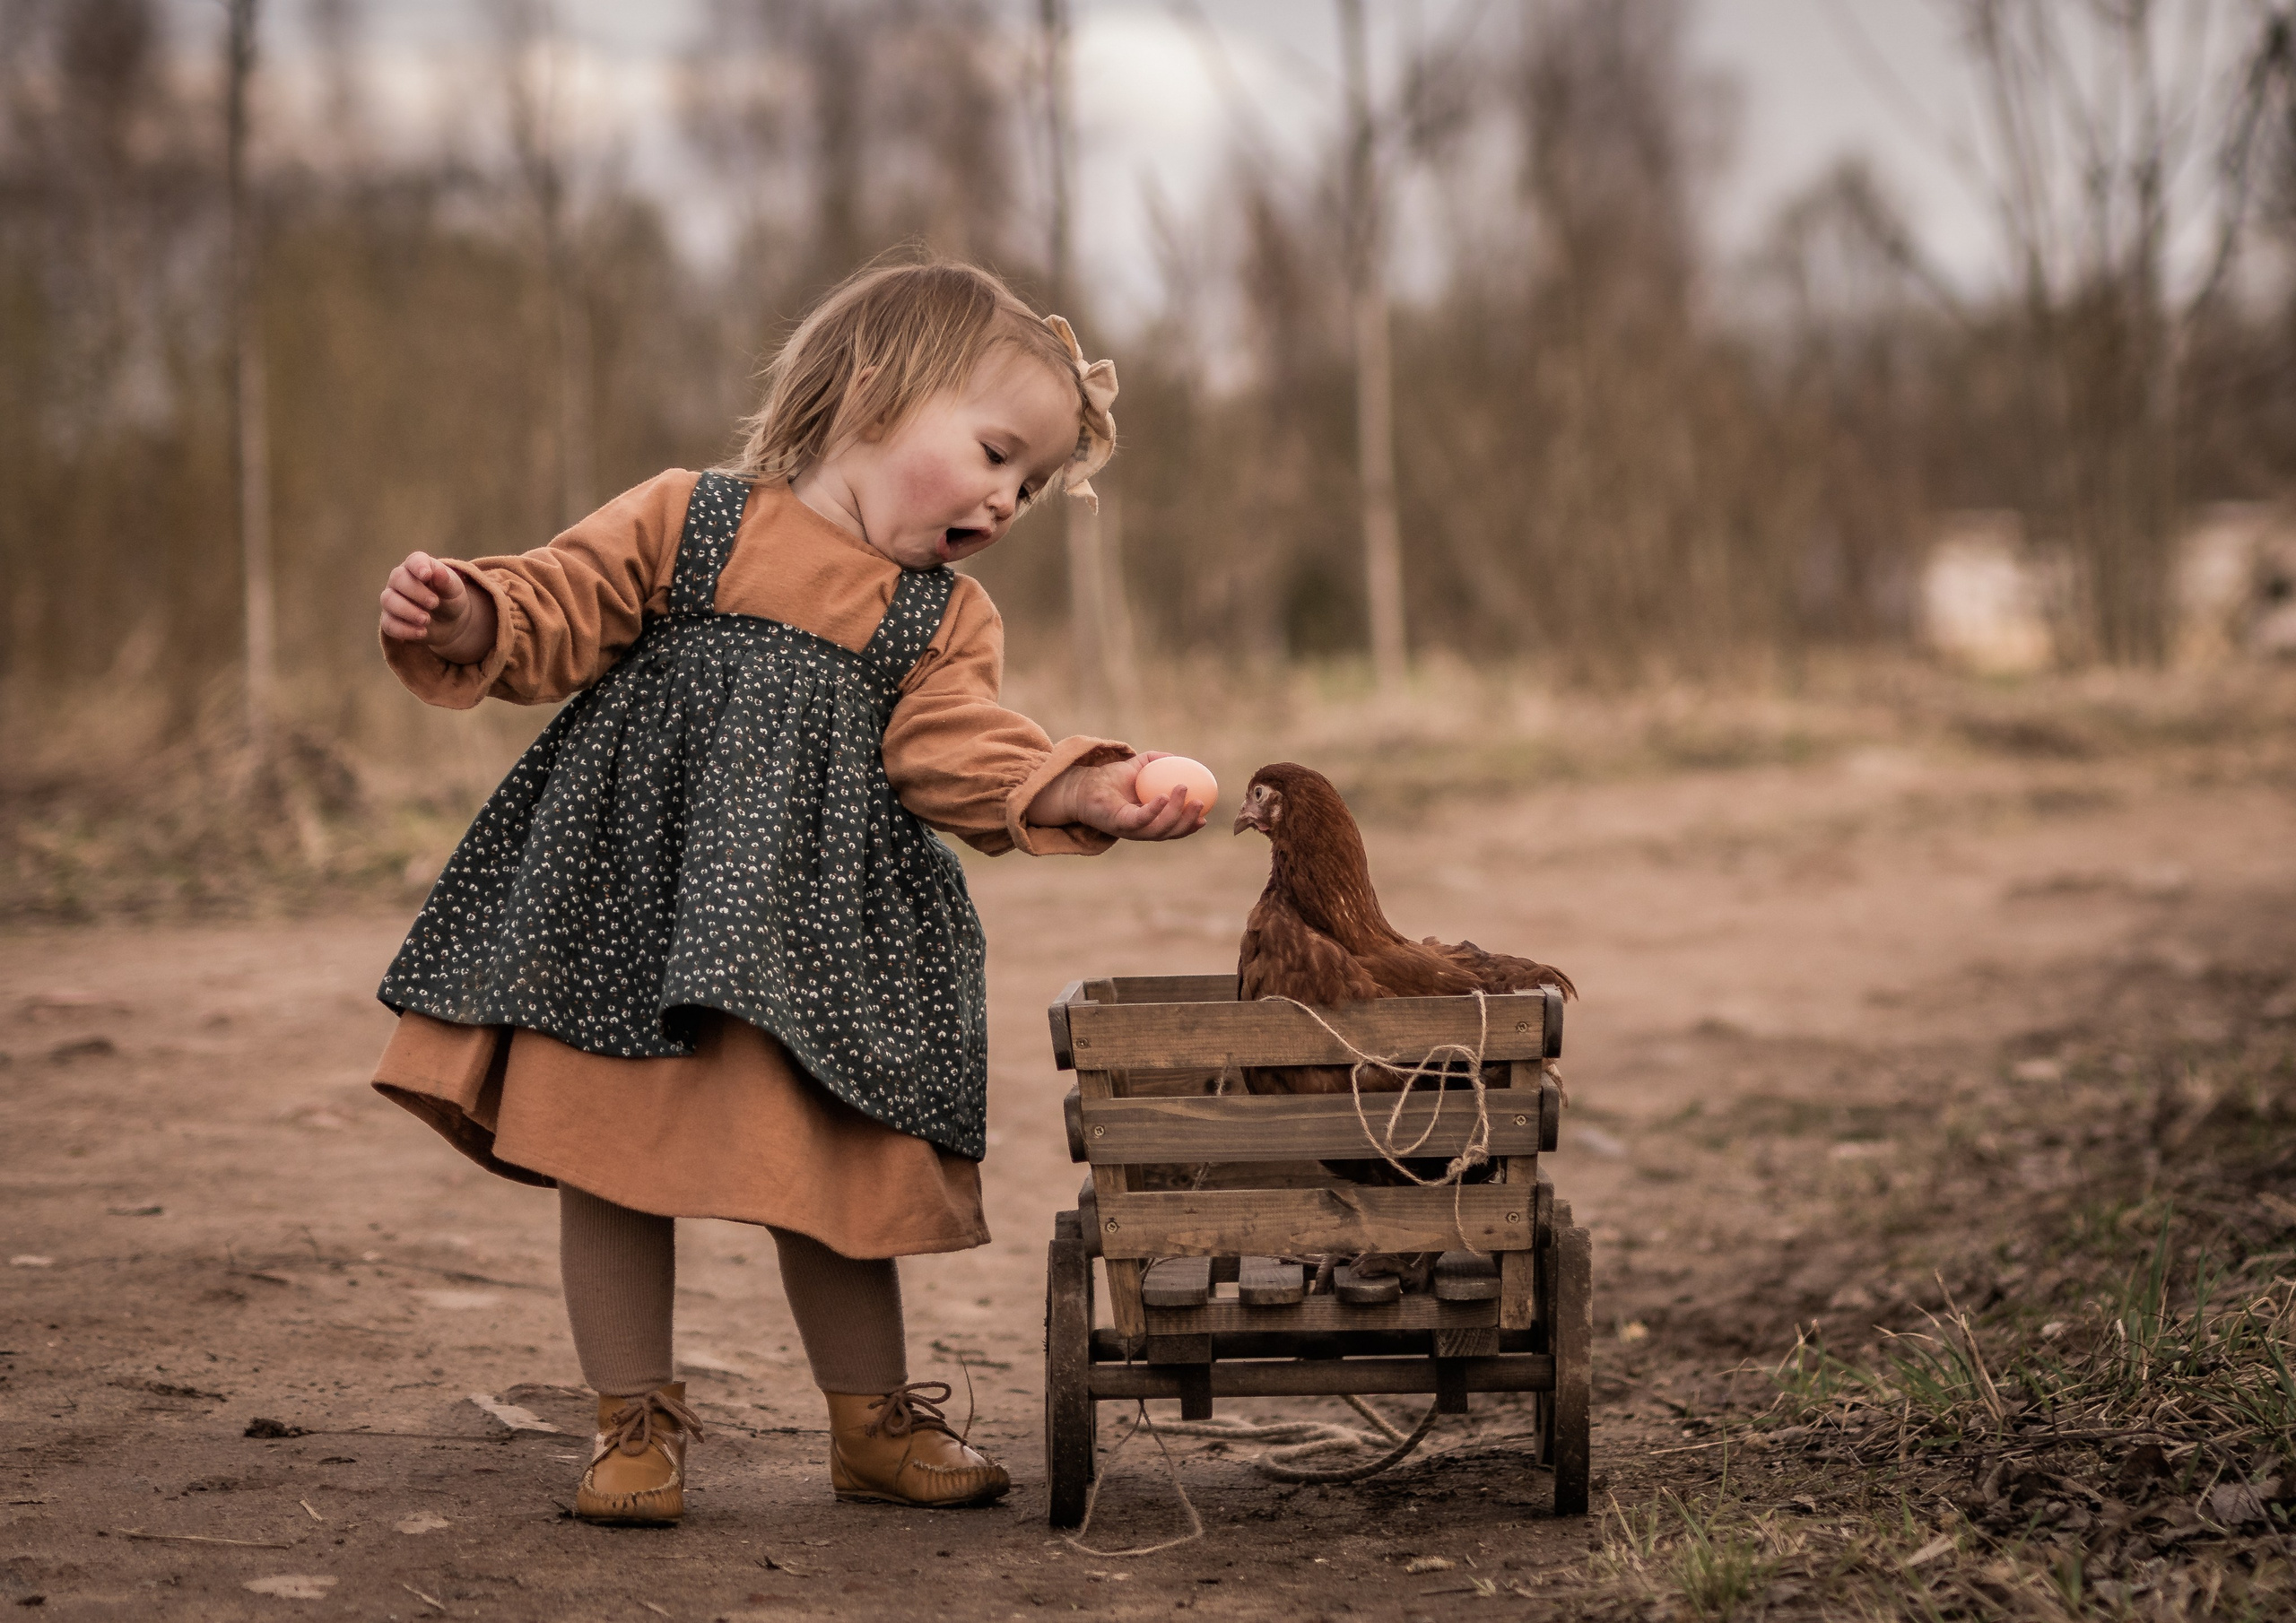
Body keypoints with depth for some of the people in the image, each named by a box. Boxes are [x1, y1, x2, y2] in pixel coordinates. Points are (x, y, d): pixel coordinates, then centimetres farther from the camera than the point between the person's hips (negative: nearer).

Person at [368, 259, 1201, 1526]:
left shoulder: (947, 618, 9)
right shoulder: (685, 520, 2)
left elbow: (955, 754, -4)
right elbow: (560, 612, 0)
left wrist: (1079, 792, -22)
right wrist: (468, 618, -21)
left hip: (812, 925, 2)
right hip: (624, 896, -1)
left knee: (827, 1174, 4)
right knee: (608, 1157, 2)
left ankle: (876, 1421, 23)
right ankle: (634, 1422, 16)